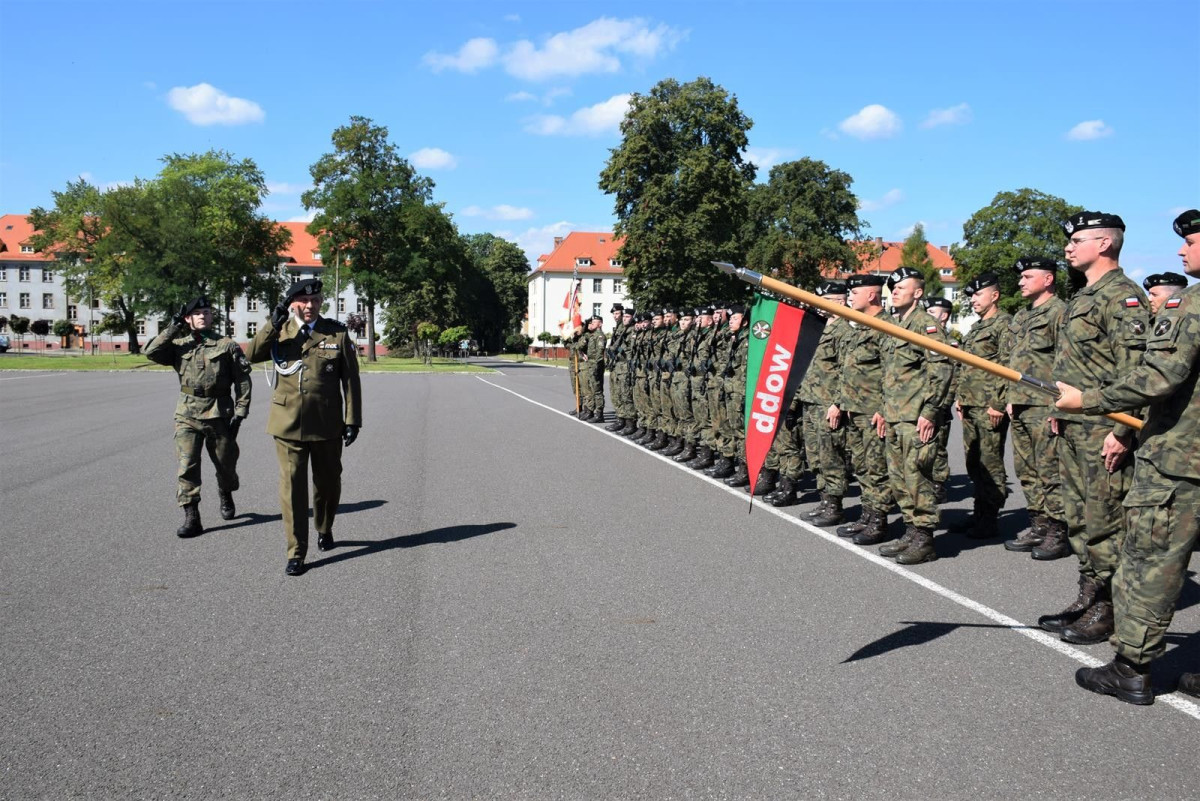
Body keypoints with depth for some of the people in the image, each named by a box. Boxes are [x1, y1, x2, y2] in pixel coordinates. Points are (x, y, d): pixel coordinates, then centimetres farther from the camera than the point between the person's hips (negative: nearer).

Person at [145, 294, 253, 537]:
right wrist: (173, 327, -8)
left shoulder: (227, 345, 1)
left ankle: (225, 496, 42)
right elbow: (151, 352, -8)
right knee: (187, 467, -7)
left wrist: (240, 412, -7)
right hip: (188, 415, 1)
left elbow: (243, 380, -1)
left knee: (226, 464, 12)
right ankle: (191, 518, -3)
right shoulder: (179, 345, 8)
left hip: (219, 414, -1)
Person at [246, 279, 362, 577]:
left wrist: (352, 420, -2)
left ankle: (324, 530, 42)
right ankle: (296, 553, 6)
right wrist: (273, 324, -20)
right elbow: (252, 354, -11)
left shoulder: (337, 333, 1)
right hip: (288, 423, 0)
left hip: (327, 425, 0)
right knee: (291, 487, -2)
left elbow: (350, 379, 1)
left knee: (328, 483, 14)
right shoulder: (280, 332, 5)